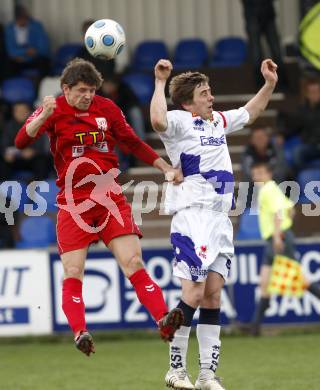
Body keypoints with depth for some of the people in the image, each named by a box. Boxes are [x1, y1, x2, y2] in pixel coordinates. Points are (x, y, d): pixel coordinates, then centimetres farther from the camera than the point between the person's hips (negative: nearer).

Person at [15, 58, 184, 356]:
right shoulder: (54, 110, -3)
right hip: (73, 203, -1)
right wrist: (43, 116, -35)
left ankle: (163, 320, -15)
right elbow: (21, 141, -18)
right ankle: (79, 333, -7)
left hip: (110, 198, 2)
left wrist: (165, 167, 15)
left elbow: (133, 143, 19)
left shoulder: (107, 108, 7)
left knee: (134, 264, -9)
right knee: (73, 273, -7)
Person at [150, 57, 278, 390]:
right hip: (192, 216, -8)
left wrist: (269, 84, 26)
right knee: (194, 292, -13)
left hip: (220, 218, 8)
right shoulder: (180, 121, -5)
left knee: (213, 293, 4)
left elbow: (250, 113, 37)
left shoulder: (218, 121, 19)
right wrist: (160, 83, -23)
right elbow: (158, 120, -29)